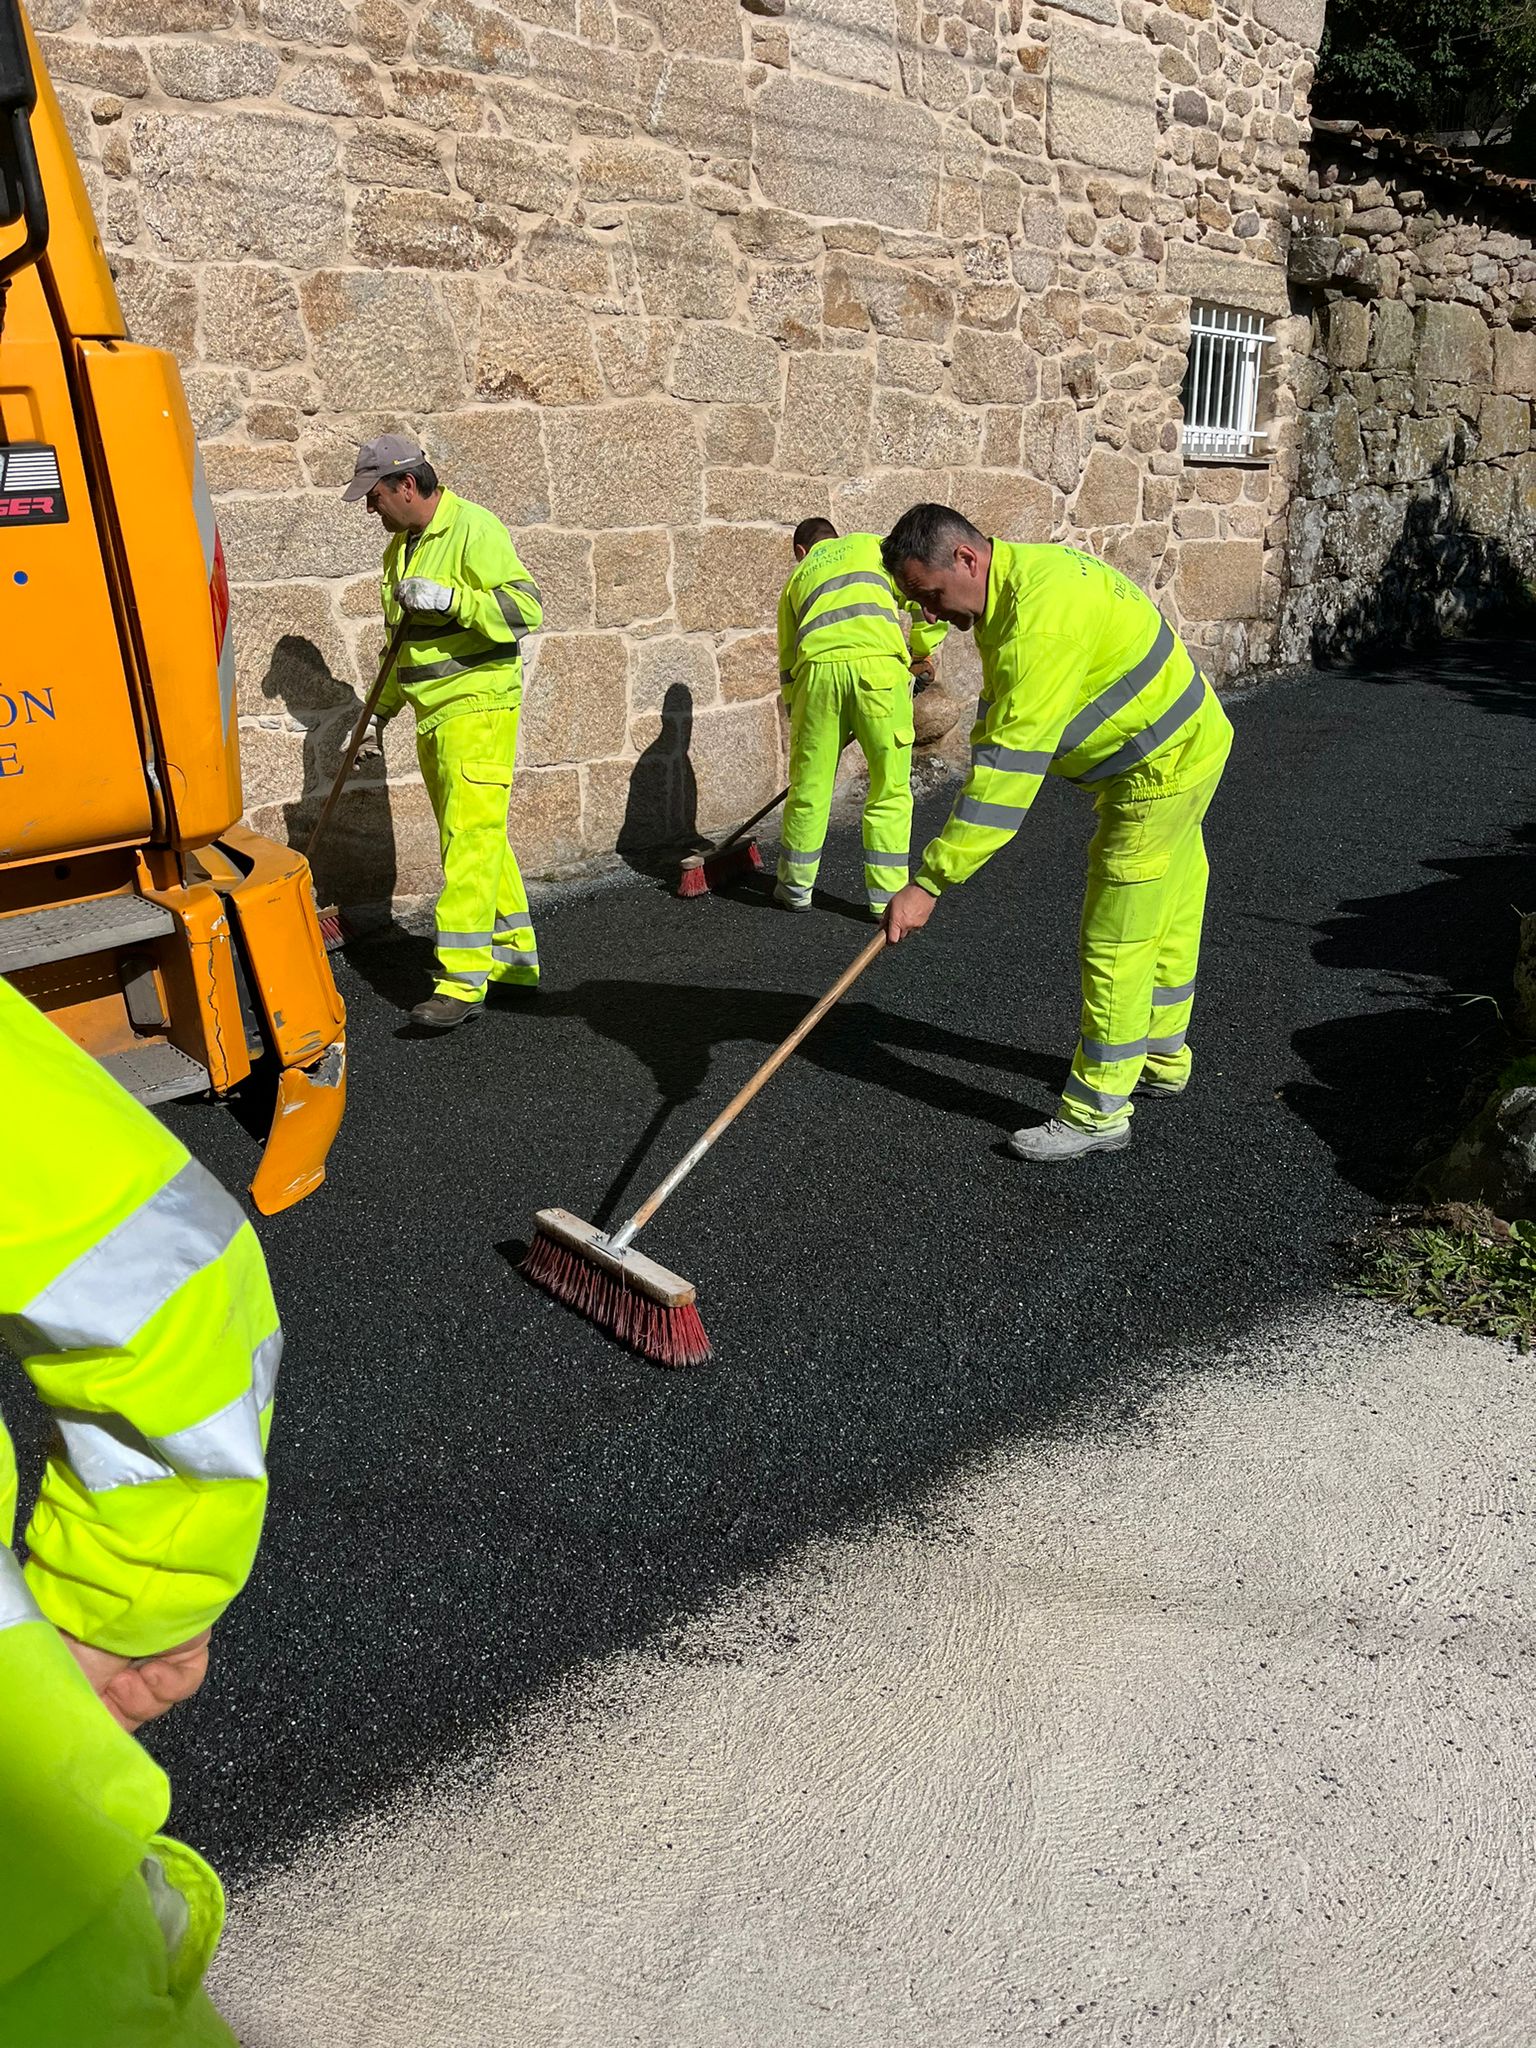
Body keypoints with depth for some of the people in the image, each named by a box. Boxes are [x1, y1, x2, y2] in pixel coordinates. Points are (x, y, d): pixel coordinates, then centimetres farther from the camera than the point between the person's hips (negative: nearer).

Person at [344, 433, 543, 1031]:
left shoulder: (474, 529, -9)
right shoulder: (400, 547, 17)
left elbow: (526, 608, -18)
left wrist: (449, 597, -24)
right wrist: (380, 712, 26)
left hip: (479, 708, -9)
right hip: (433, 716, 9)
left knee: (471, 838, -12)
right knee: (474, 838, 11)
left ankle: (462, 981, -13)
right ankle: (514, 957, 21)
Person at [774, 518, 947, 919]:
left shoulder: (798, 575, 31)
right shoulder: (873, 545, 26)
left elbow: (788, 659, 28)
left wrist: (796, 715, 34)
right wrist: (922, 651, 23)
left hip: (818, 668, 2)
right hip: (880, 665, -2)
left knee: (809, 788, 14)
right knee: (890, 791, 8)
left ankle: (796, 888, 28)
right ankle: (886, 898, 11)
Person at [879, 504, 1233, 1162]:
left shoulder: (1040, 619, -31)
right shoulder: (1021, 575, 3)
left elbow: (1008, 769, -35)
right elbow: (1003, 729, 9)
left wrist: (928, 883, -34)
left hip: (1160, 771, -10)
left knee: (1114, 944, -4)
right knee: (1168, 921, 22)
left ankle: (1098, 1113, 7)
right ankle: (1162, 1059, 40)